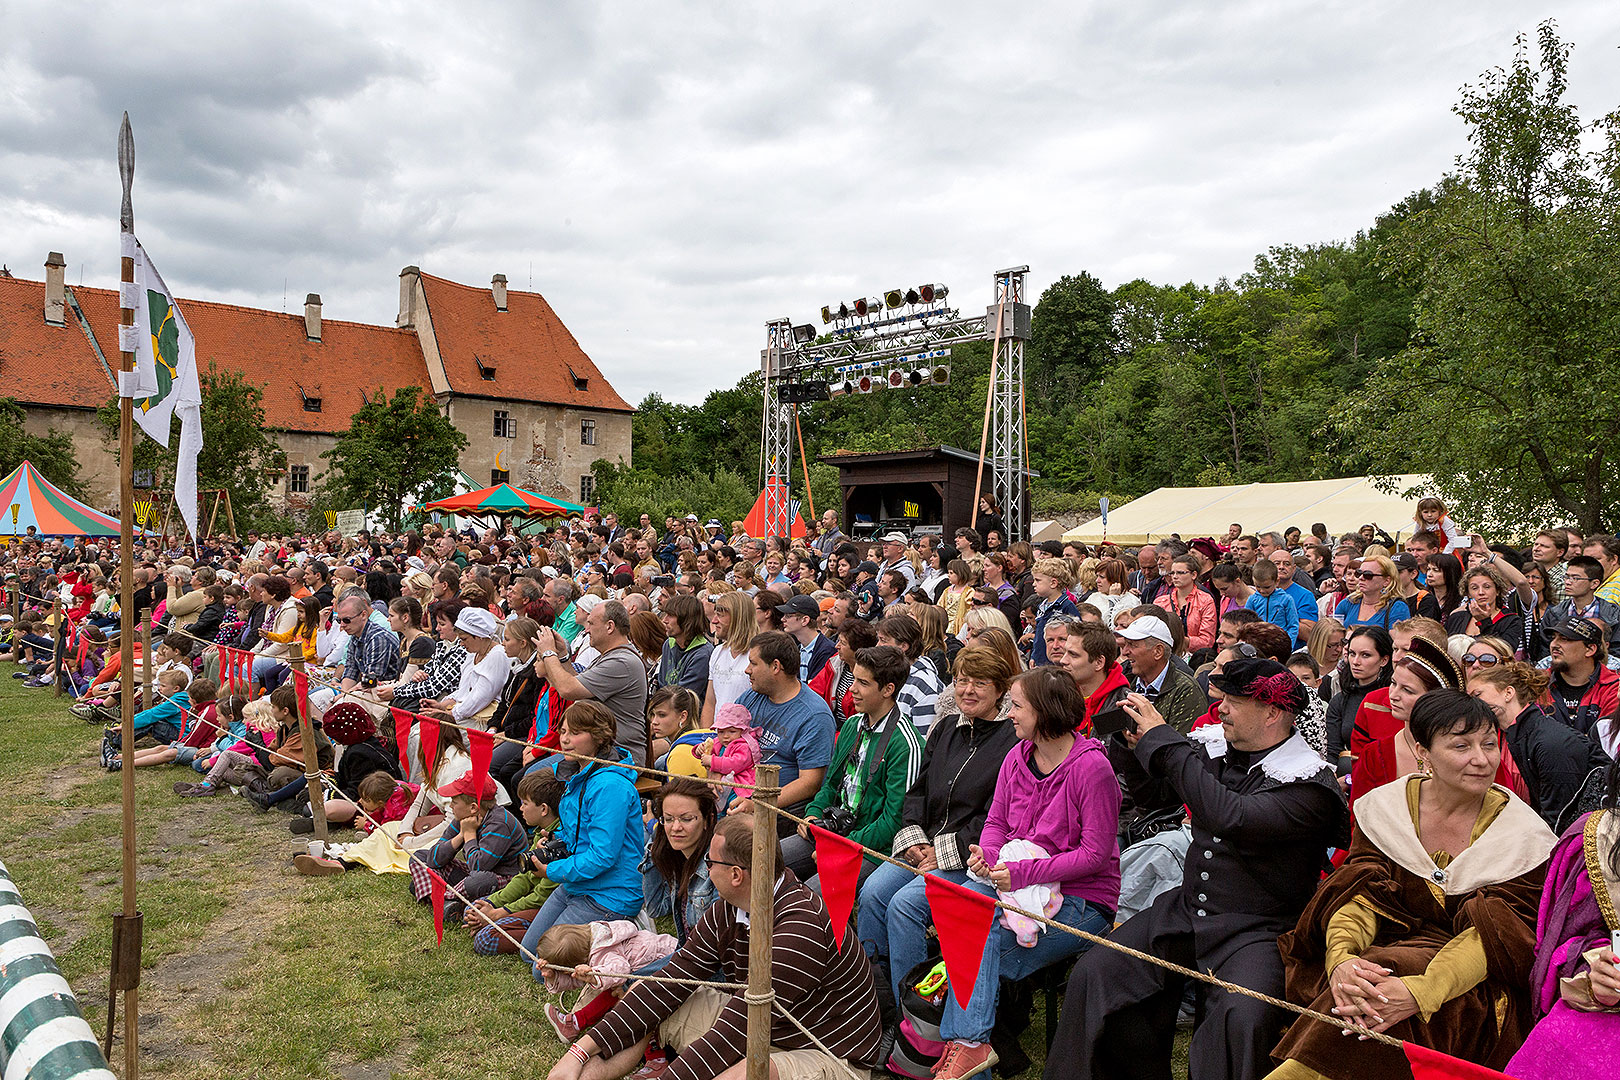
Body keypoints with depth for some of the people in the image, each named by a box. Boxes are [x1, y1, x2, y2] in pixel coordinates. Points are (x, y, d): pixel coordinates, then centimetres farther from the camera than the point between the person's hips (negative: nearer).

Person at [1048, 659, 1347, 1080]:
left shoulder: (1309, 785, -14)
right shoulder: (1211, 749, 6)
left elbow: (1230, 818, -30)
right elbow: (1152, 794, 19)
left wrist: (1163, 741, -25)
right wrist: (1136, 744, -2)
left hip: (1257, 930, -5)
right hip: (1186, 910, 6)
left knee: (1242, 1016, -33)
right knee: (1092, 973, -9)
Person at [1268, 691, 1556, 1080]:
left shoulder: (1523, 835, -4)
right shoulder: (1384, 807, 3)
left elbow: (1494, 934, -16)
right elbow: (1359, 894, -6)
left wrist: (1420, 992, -34)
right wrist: (1342, 957, -30)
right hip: (1390, 952, 3)